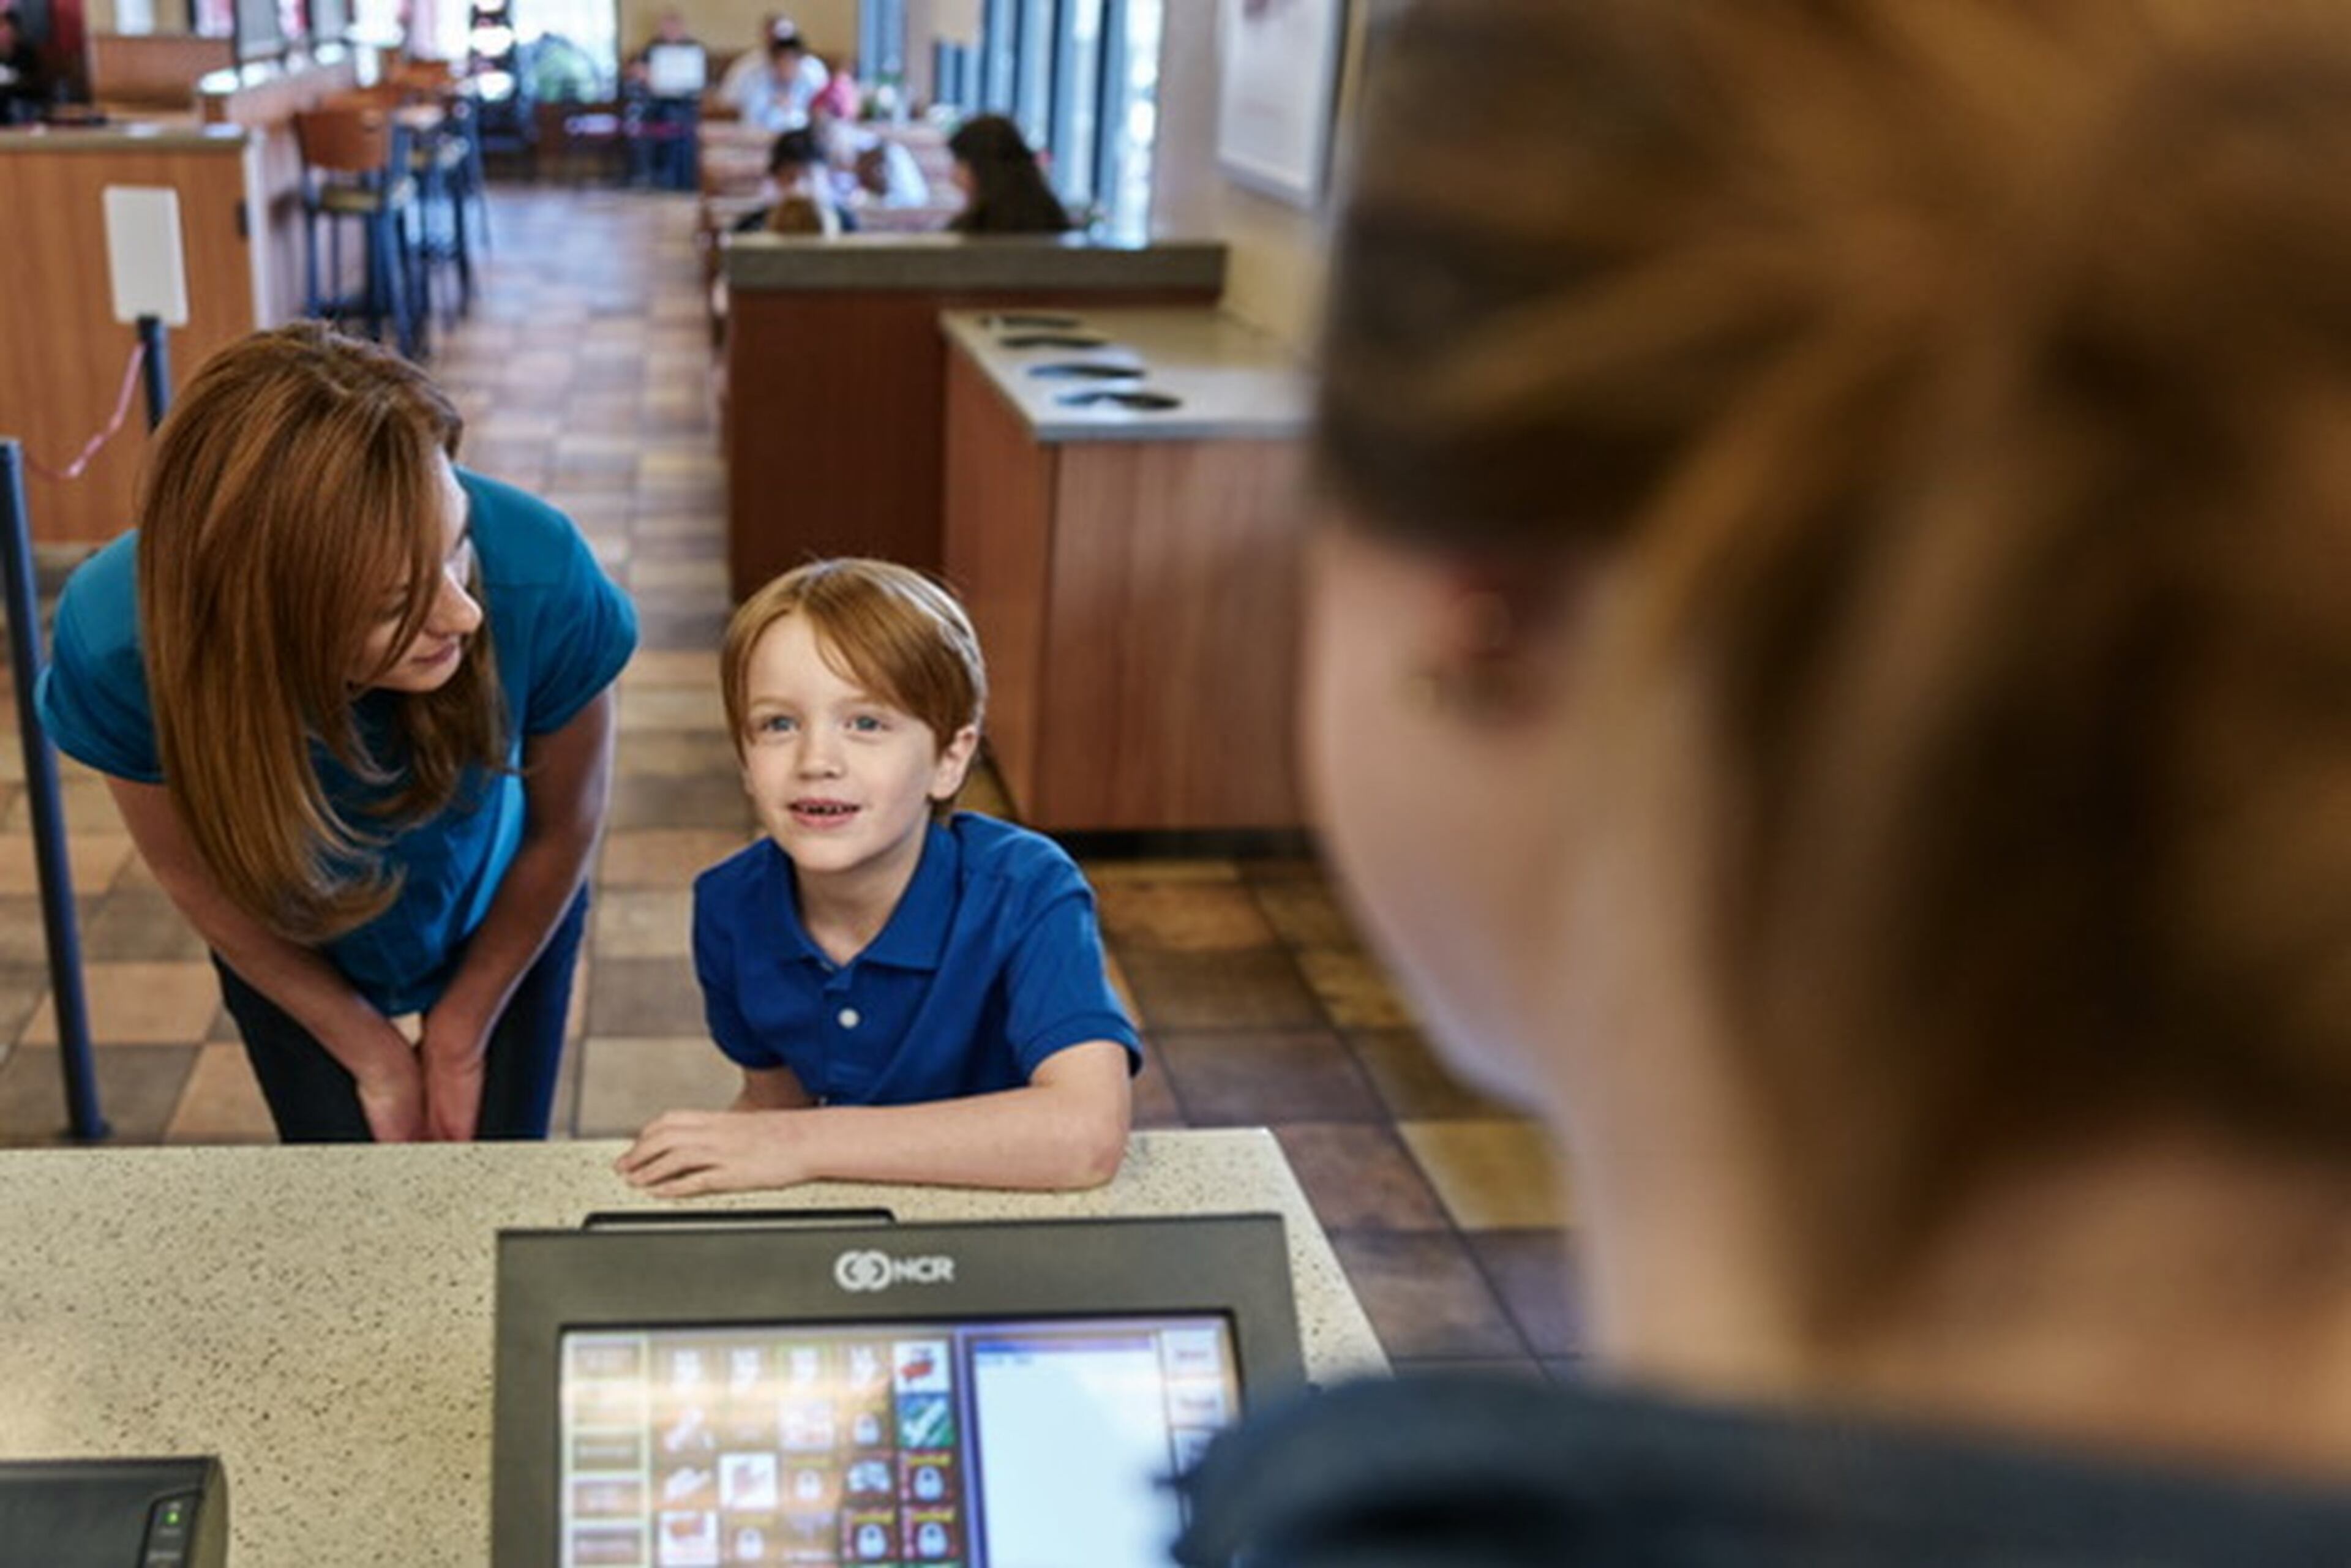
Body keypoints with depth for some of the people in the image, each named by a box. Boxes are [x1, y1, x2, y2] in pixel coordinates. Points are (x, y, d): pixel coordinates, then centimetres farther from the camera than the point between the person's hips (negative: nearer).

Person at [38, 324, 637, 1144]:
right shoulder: (115, 642, -36)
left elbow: (564, 828, -18)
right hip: (295, 952, 0)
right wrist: (375, 1056, -3)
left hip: (498, 918, 0)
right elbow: (195, 876, -14)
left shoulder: (539, 577, -39)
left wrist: (460, 1037, -3)